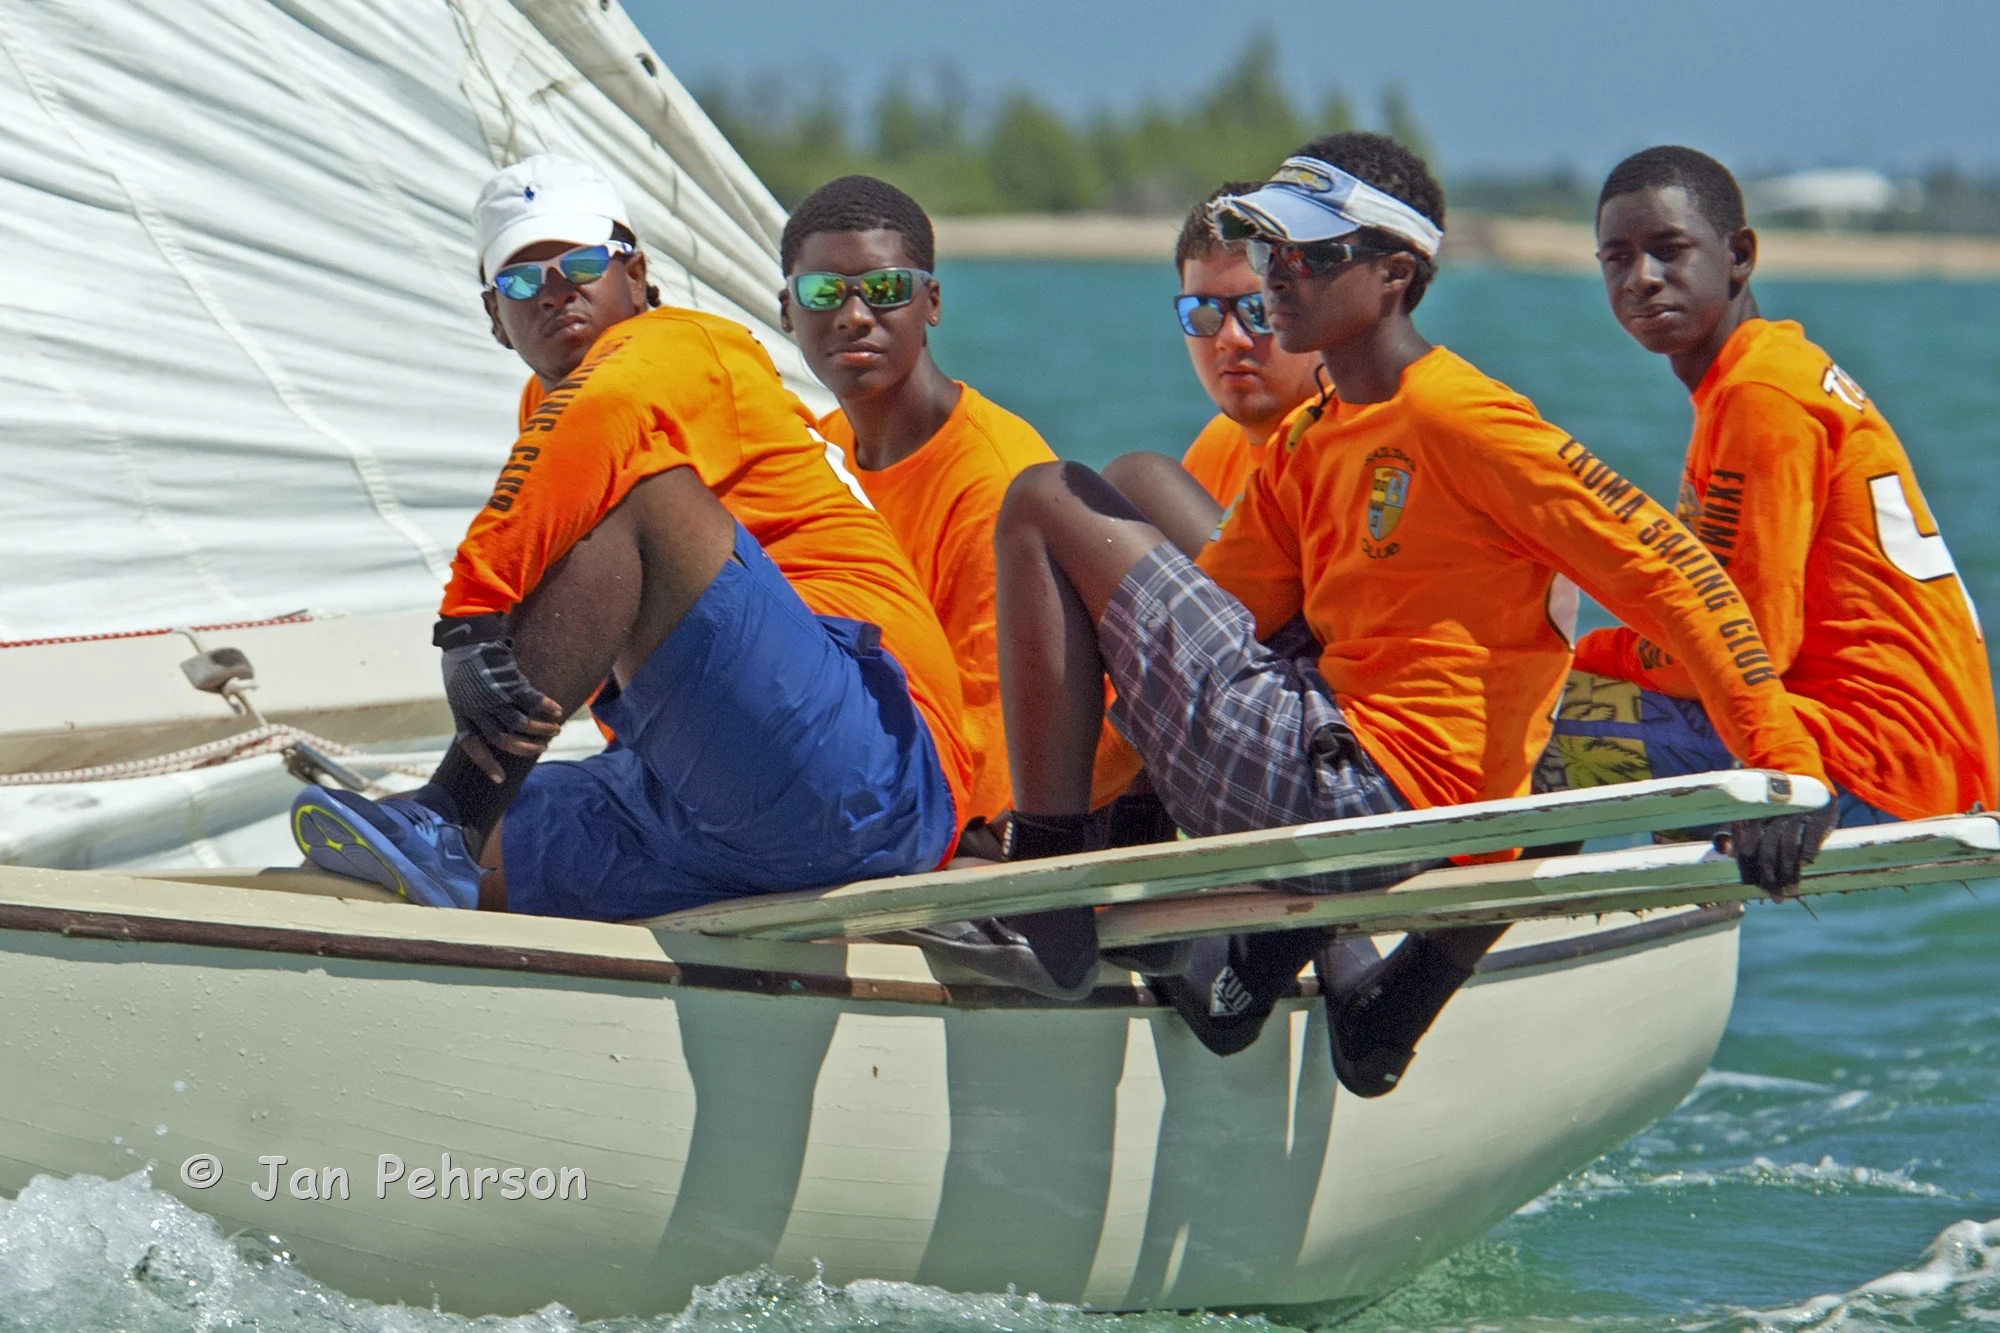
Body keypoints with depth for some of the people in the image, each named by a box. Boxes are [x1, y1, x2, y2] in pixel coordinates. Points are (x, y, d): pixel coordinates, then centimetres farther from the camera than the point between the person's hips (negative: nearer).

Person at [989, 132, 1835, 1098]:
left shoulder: (1455, 417, -10)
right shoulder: (1307, 448, 18)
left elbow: (1662, 568, -16)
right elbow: (1190, 617, 20)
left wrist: (1785, 765, -24)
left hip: (1362, 793, -9)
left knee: (1048, 506, -3)